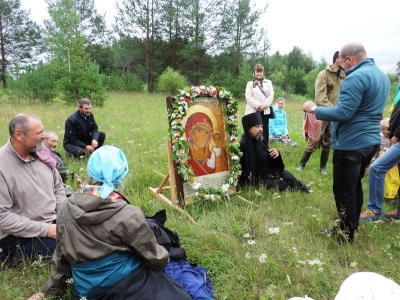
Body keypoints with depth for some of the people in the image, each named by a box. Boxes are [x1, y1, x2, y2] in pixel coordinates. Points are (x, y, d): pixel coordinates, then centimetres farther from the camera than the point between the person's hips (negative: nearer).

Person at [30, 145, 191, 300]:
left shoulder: (67, 209, -6)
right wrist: (165, 257, 16)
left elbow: (62, 254, 7)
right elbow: (155, 258, -8)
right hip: (125, 286, -6)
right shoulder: (129, 215, -21)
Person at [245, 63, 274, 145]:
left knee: (265, 130, 3)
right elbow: (248, 97, -4)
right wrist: (258, 105, -15)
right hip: (253, 111, -2)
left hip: (265, 111, 2)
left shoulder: (268, 82, 15)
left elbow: (271, 95, 5)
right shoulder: (250, 83, 8)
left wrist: (264, 105, -10)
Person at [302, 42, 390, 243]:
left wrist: (314, 109, -13)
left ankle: (345, 237, 13)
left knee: (344, 191, 2)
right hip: (370, 141, 10)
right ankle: (352, 226, 35)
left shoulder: (356, 77, -19)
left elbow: (343, 113, -25)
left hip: (351, 144, -10)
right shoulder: (382, 75, 12)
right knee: (354, 186, 22)